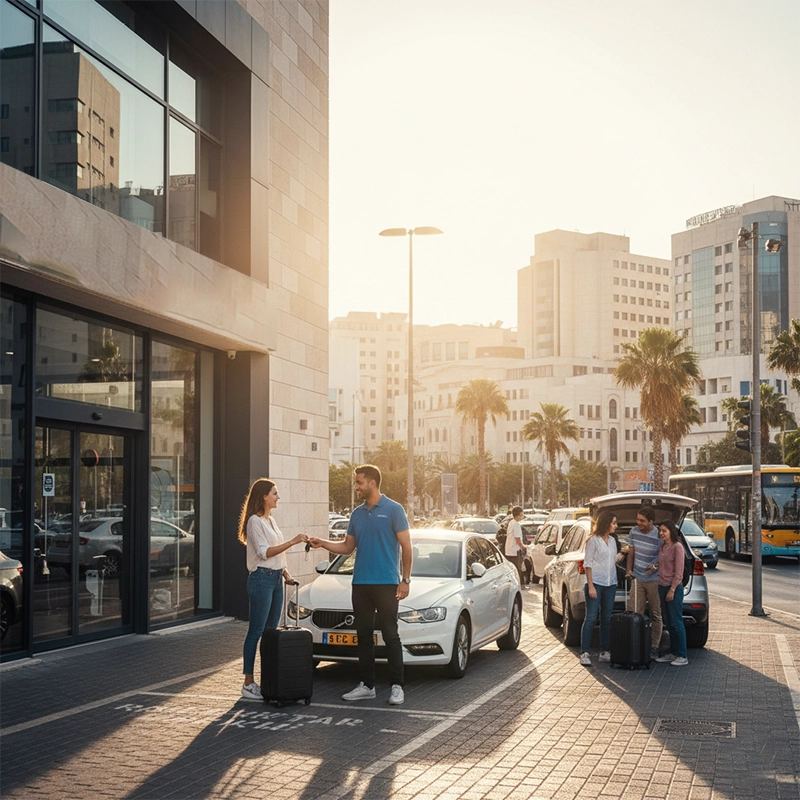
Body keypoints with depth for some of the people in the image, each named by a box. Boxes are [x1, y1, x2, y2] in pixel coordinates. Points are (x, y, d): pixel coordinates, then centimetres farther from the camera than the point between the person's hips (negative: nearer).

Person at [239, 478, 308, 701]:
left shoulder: (271, 521, 17)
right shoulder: (255, 521, -10)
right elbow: (265, 552, -18)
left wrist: (285, 574, 12)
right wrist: (293, 542, -20)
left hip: (276, 579, 9)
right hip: (261, 579, -9)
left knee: (271, 631, 9)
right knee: (256, 632, -7)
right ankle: (248, 684, -4)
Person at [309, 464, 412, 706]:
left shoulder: (393, 510, -6)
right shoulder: (357, 514, 12)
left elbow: (406, 547, -6)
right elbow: (348, 546, 18)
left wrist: (405, 579, -10)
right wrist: (322, 543, 3)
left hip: (386, 584, -6)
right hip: (360, 584, 6)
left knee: (390, 636, -3)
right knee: (364, 636, 9)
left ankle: (397, 687, 4)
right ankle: (367, 685, 16)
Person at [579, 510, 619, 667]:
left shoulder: (612, 540, 13)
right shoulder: (593, 540, -7)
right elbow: (588, 564, -9)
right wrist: (590, 586, -14)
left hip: (610, 584, 7)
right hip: (596, 583, -7)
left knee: (607, 619, 9)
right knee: (591, 618, -6)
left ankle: (604, 652, 15)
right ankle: (584, 653, -4)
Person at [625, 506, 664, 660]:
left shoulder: (659, 536, -15)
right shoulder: (634, 532, 2)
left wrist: (656, 566, -28)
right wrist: (628, 570, 0)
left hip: (654, 580, -5)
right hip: (637, 579, 5)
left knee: (656, 615, 5)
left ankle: (654, 647, 11)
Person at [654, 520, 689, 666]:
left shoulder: (677, 546, -11)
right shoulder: (663, 547, 13)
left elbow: (679, 572, -14)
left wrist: (672, 590, -16)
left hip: (674, 588, -8)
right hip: (662, 587, 8)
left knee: (676, 622, -6)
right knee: (668, 623, 11)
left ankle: (682, 656, -2)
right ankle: (672, 653, 16)